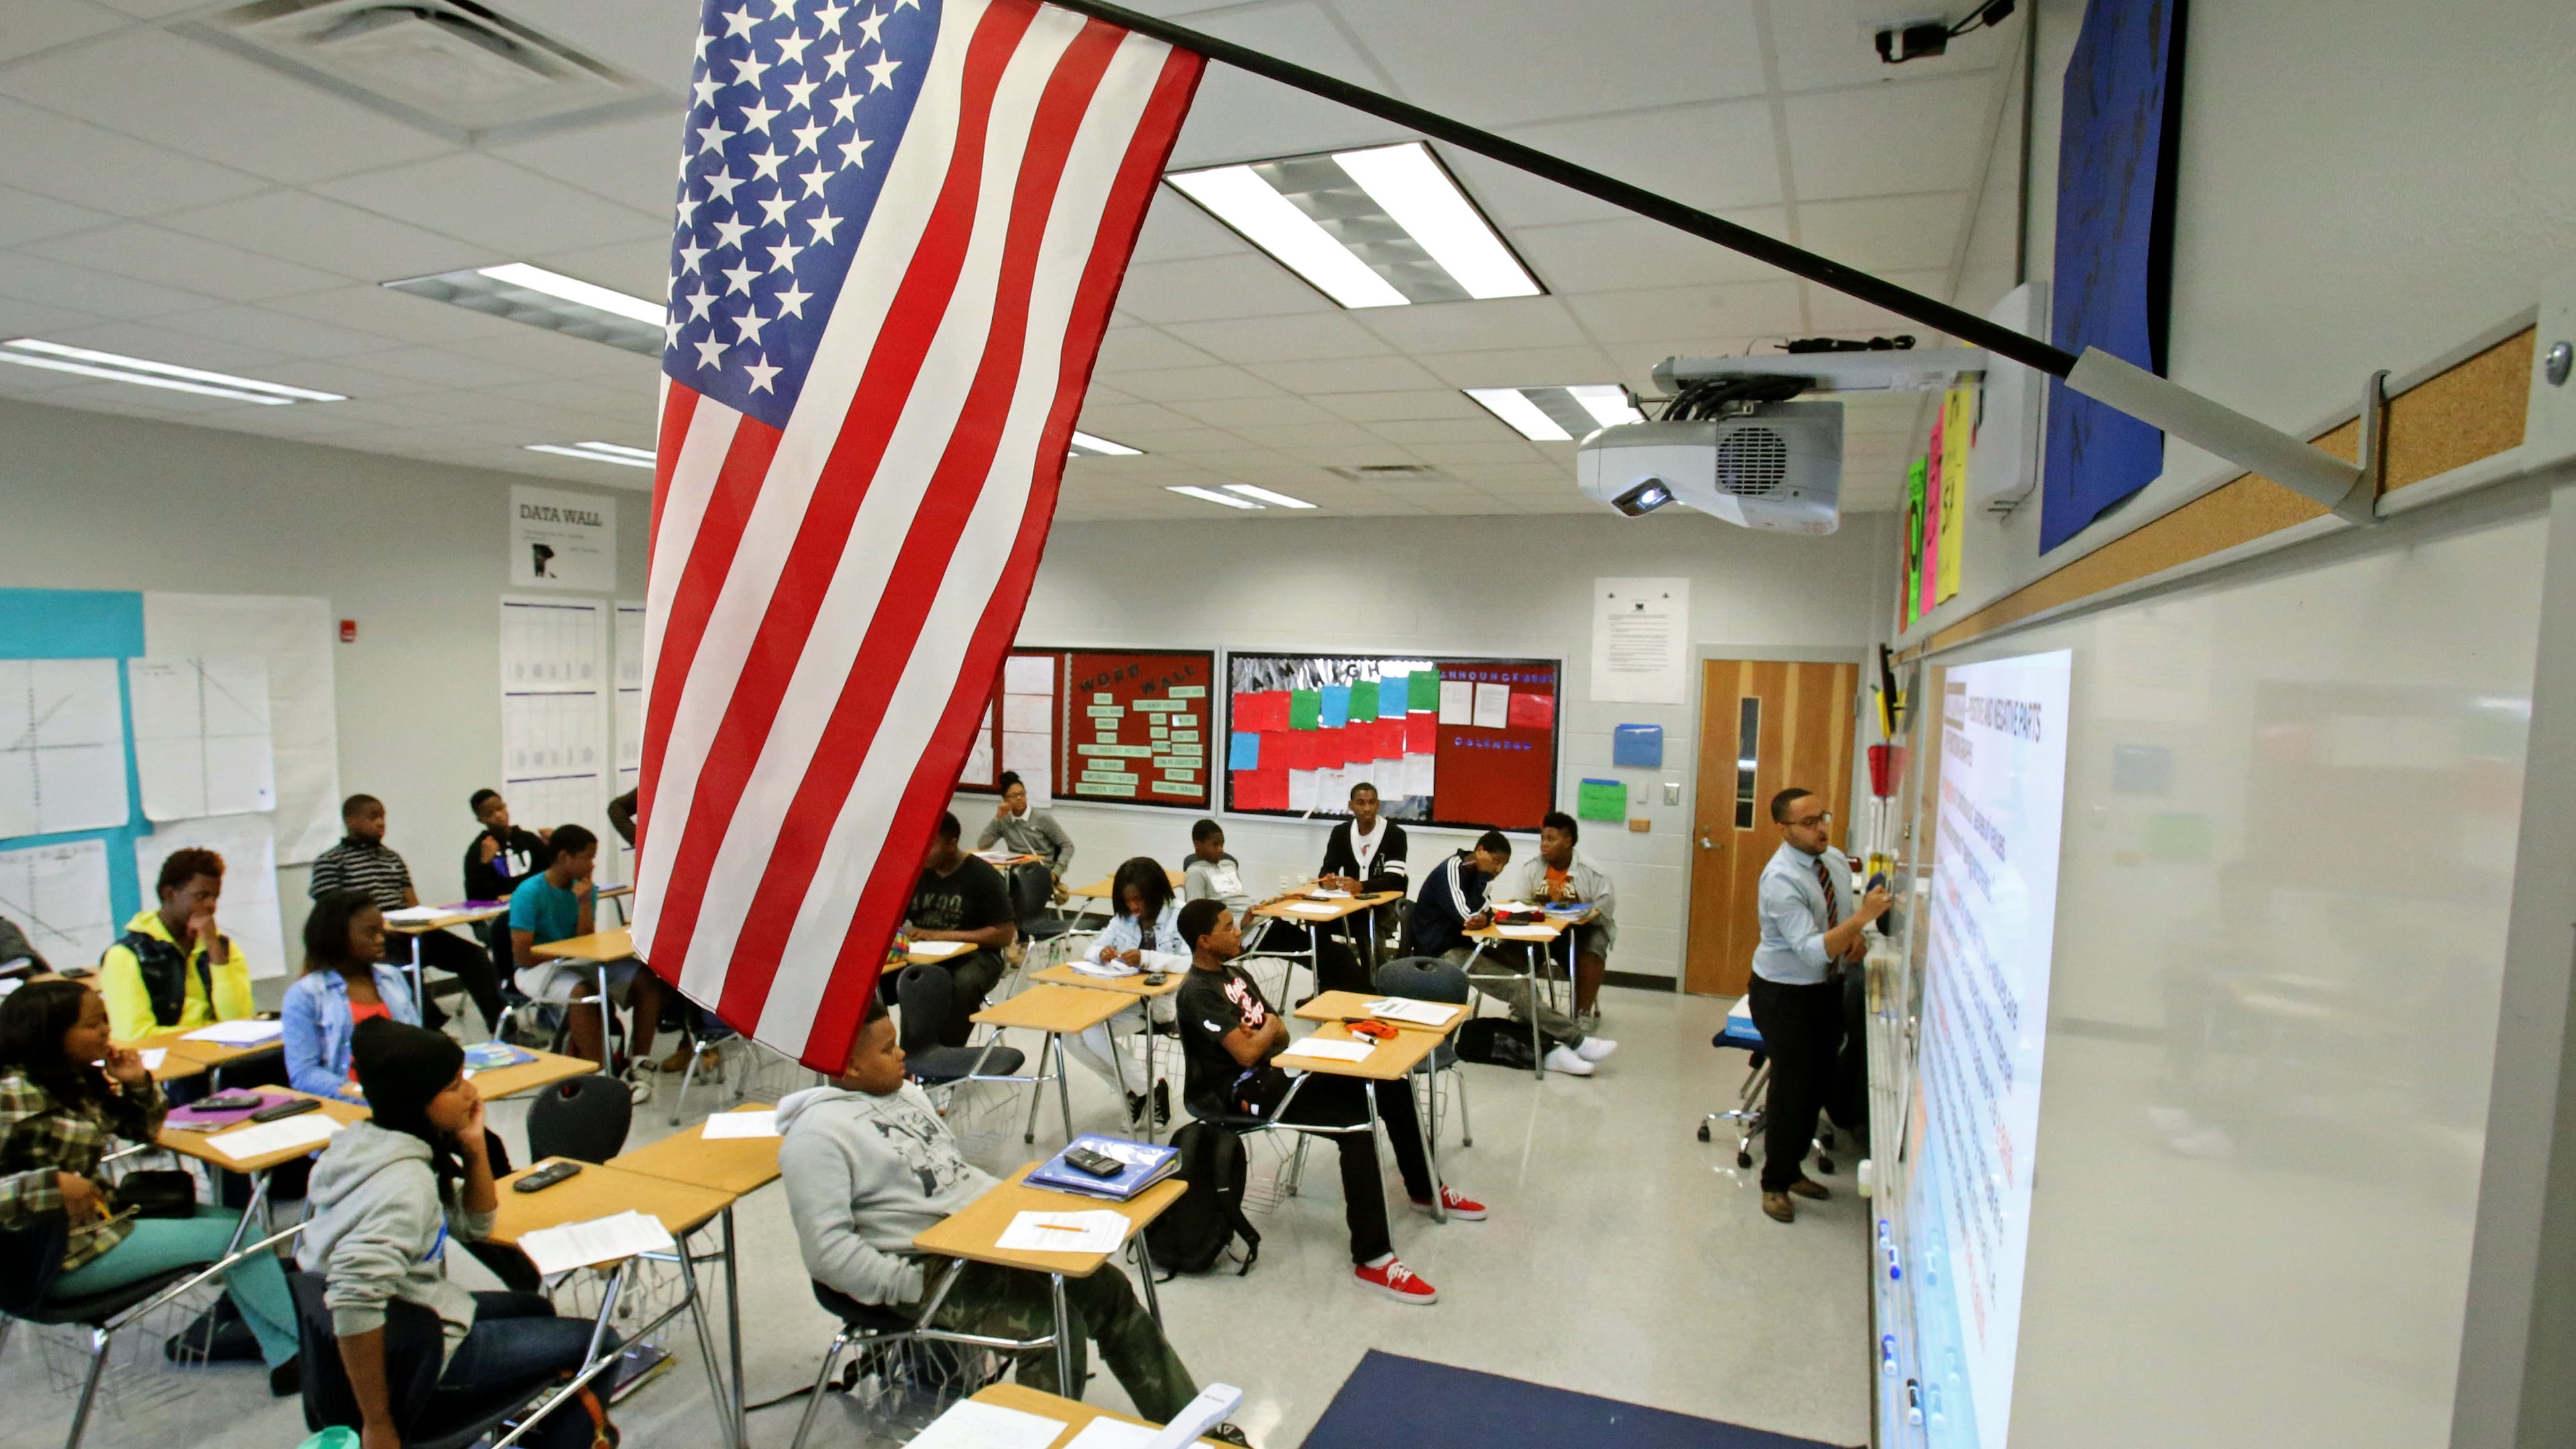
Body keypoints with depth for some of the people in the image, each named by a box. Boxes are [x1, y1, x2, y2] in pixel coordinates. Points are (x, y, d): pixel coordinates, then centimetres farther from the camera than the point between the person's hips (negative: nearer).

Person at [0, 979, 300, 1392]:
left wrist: (139, 1083, -3)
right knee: (237, 1236, -8)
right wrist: (54, 1184, -34)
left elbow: (144, 1130, 14)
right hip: (62, 1255, -9)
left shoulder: (78, 1079, 5)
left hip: (99, 1215, 9)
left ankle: (285, 1358, 4)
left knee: (234, 1221, 6)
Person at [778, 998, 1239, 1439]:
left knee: (1108, 1289, -1)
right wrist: (915, 1287, -20)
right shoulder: (817, 1134, -12)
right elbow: (827, 1250, -19)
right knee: (1058, 1327, -25)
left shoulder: (905, 1092, 14)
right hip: (931, 1270, -8)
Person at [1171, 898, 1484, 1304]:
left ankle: (1424, 1189, 25)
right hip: (1248, 1091, -9)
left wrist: (1265, 1031, -9)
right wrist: (1268, 1026, -3)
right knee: (1357, 1126, -28)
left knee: (1394, 1090, 3)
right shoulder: (1197, 993, -16)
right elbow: (1246, 1053, -22)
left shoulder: (1234, 973, 14)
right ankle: (1371, 1260, -26)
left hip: (1280, 1068, 9)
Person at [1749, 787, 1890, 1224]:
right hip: (1785, 994, -8)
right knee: (1792, 1088, 0)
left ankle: (1793, 1169, 37)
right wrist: (1861, 918, -42)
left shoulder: (1836, 860, -2)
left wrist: (1857, 937, -8)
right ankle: (1775, 1183, 20)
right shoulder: (1780, 880, -27)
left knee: (1820, 1083, 17)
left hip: (1828, 988, 8)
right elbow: (1813, 950, -33)